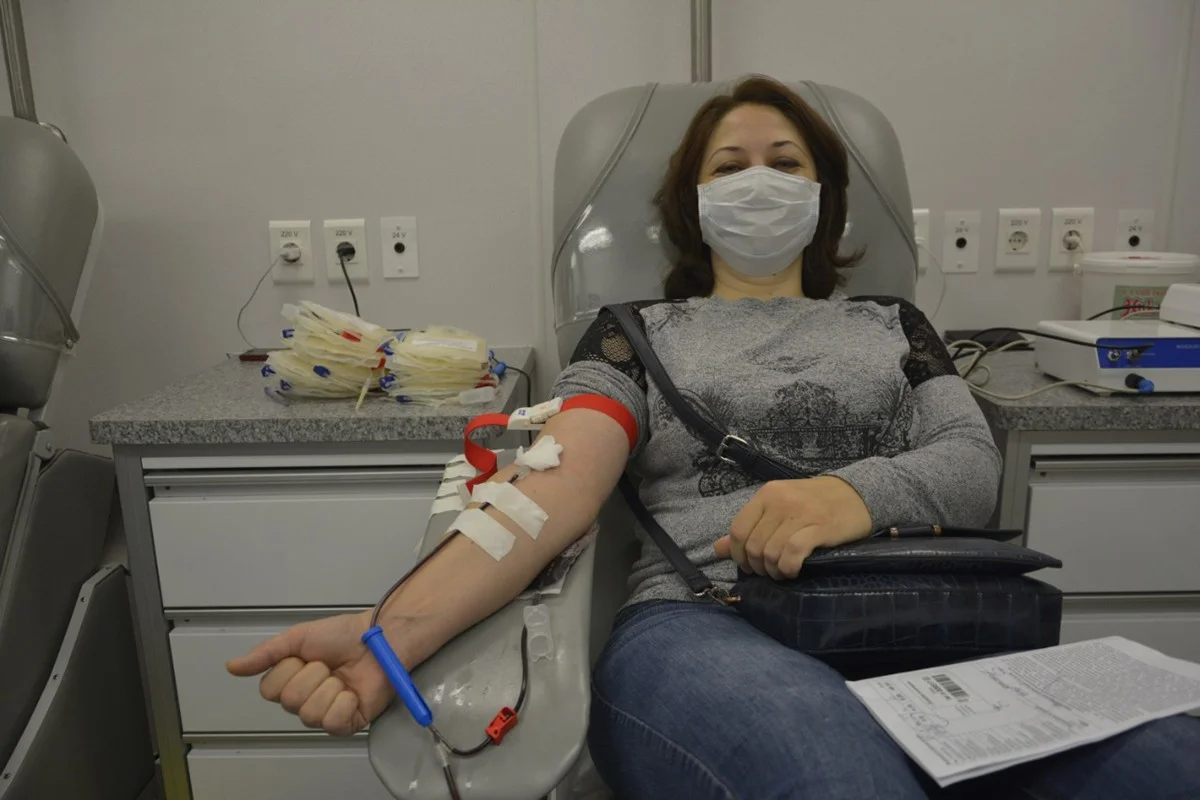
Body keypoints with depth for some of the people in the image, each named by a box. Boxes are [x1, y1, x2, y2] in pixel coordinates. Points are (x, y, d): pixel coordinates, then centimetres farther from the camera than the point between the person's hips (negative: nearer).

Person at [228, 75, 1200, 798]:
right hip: (699, 624, -2)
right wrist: (397, 631, -16)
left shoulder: (890, 322, 25)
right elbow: (558, 489, 1)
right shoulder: (639, 330, 16)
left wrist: (861, 493, -13)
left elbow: (977, 462, 12)